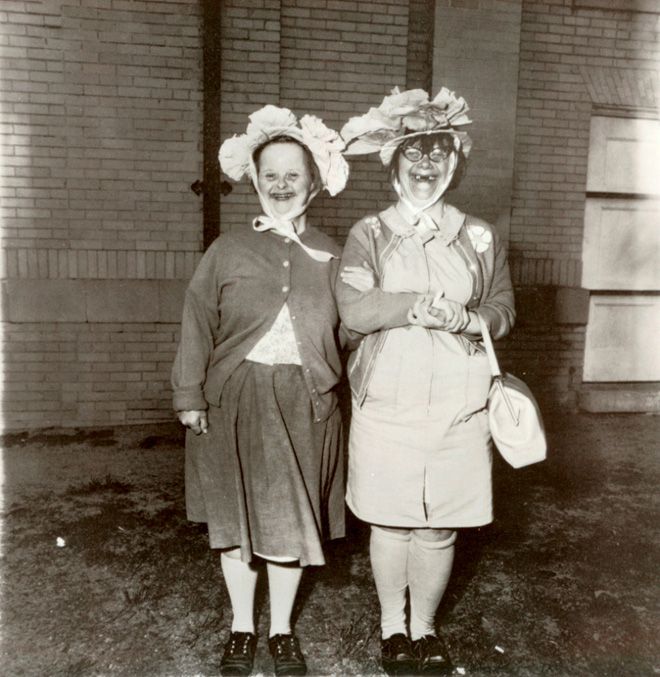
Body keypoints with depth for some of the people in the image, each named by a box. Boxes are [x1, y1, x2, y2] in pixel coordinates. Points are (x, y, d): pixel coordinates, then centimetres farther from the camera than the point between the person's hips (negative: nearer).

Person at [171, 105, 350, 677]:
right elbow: (198, 324, 1)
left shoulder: (329, 256, 4)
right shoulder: (228, 250, 2)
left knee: (291, 518, 10)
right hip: (234, 400, 0)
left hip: (304, 404, 0)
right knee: (236, 516, 10)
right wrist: (189, 394, -4)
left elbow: (350, 330, 4)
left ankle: (282, 630, 31)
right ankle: (242, 628, 32)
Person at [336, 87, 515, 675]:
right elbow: (353, 308, -9)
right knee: (390, 523, 9)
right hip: (388, 404, -1)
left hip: (458, 407, 2)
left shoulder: (480, 237, 10)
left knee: (438, 528, 9)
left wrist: (468, 318, -14)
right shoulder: (369, 234, 3)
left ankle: (425, 627, 33)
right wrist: (427, 304, -18)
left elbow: (504, 307, 7)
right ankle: (392, 626, 32)